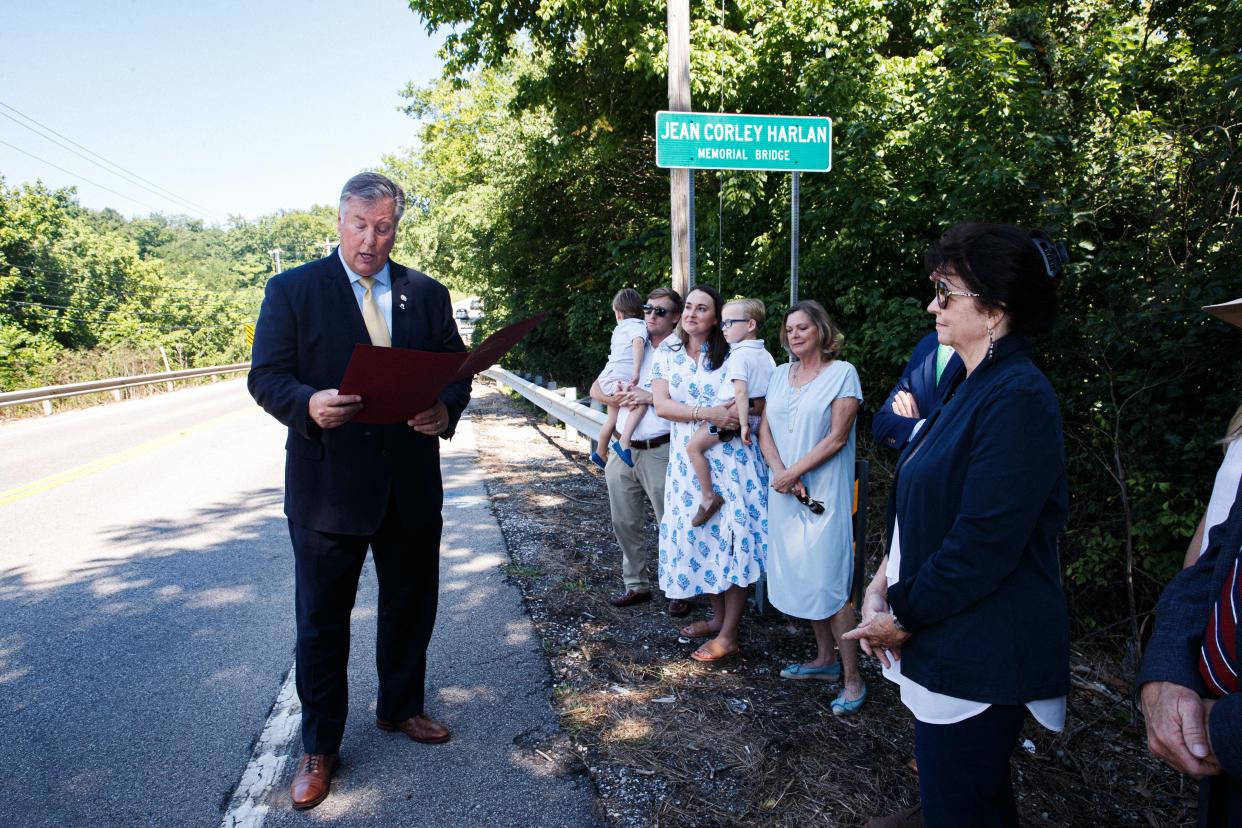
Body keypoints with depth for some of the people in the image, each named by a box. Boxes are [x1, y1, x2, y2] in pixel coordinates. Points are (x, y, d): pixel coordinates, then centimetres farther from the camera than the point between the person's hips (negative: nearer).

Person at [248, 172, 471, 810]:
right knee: (321, 620, 9)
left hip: (411, 484, 3)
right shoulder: (291, 290, -2)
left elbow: (457, 369, 7)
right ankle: (318, 747, 27)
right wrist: (309, 404, -27)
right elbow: (265, 377, -6)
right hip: (327, 486, -3)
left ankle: (400, 708, 41)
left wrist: (446, 409, -16)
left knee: (411, 606, 18)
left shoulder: (428, 295, 6)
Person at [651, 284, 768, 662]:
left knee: (731, 536, -7)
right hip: (687, 459, 3)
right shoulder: (667, 355, 8)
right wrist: (706, 412, -19)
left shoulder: (731, 354, 1)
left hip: (731, 456, -3)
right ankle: (718, 617, 27)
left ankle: (728, 635, 3)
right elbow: (661, 405, -5)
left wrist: (737, 411, -22)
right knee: (697, 535, 8)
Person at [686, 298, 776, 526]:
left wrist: (743, 423, -25)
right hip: (758, 413, 10)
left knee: (694, 446, -8)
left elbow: (741, 392, -22)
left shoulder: (738, 354, -14)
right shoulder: (766, 355, 13)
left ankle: (709, 497, -8)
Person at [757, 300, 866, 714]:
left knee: (828, 584, -7)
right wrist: (780, 472, -9)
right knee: (800, 578, 12)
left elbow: (837, 437, -12)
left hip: (824, 492, -6)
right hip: (785, 493, 6)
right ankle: (825, 659, 27)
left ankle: (852, 679, 4)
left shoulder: (842, 373, -5)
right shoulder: (781, 374, 12)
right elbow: (765, 430, 7)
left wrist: (794, 473, -14)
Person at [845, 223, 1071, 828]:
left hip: (981, 658, -9)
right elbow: (920, 513, 14)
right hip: (949, 644, 9)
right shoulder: (972, 387, 11)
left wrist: (903, 616, -13)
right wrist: (884, 583, 2)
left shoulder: (1018, 399, -21)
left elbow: (983, 544, -25)